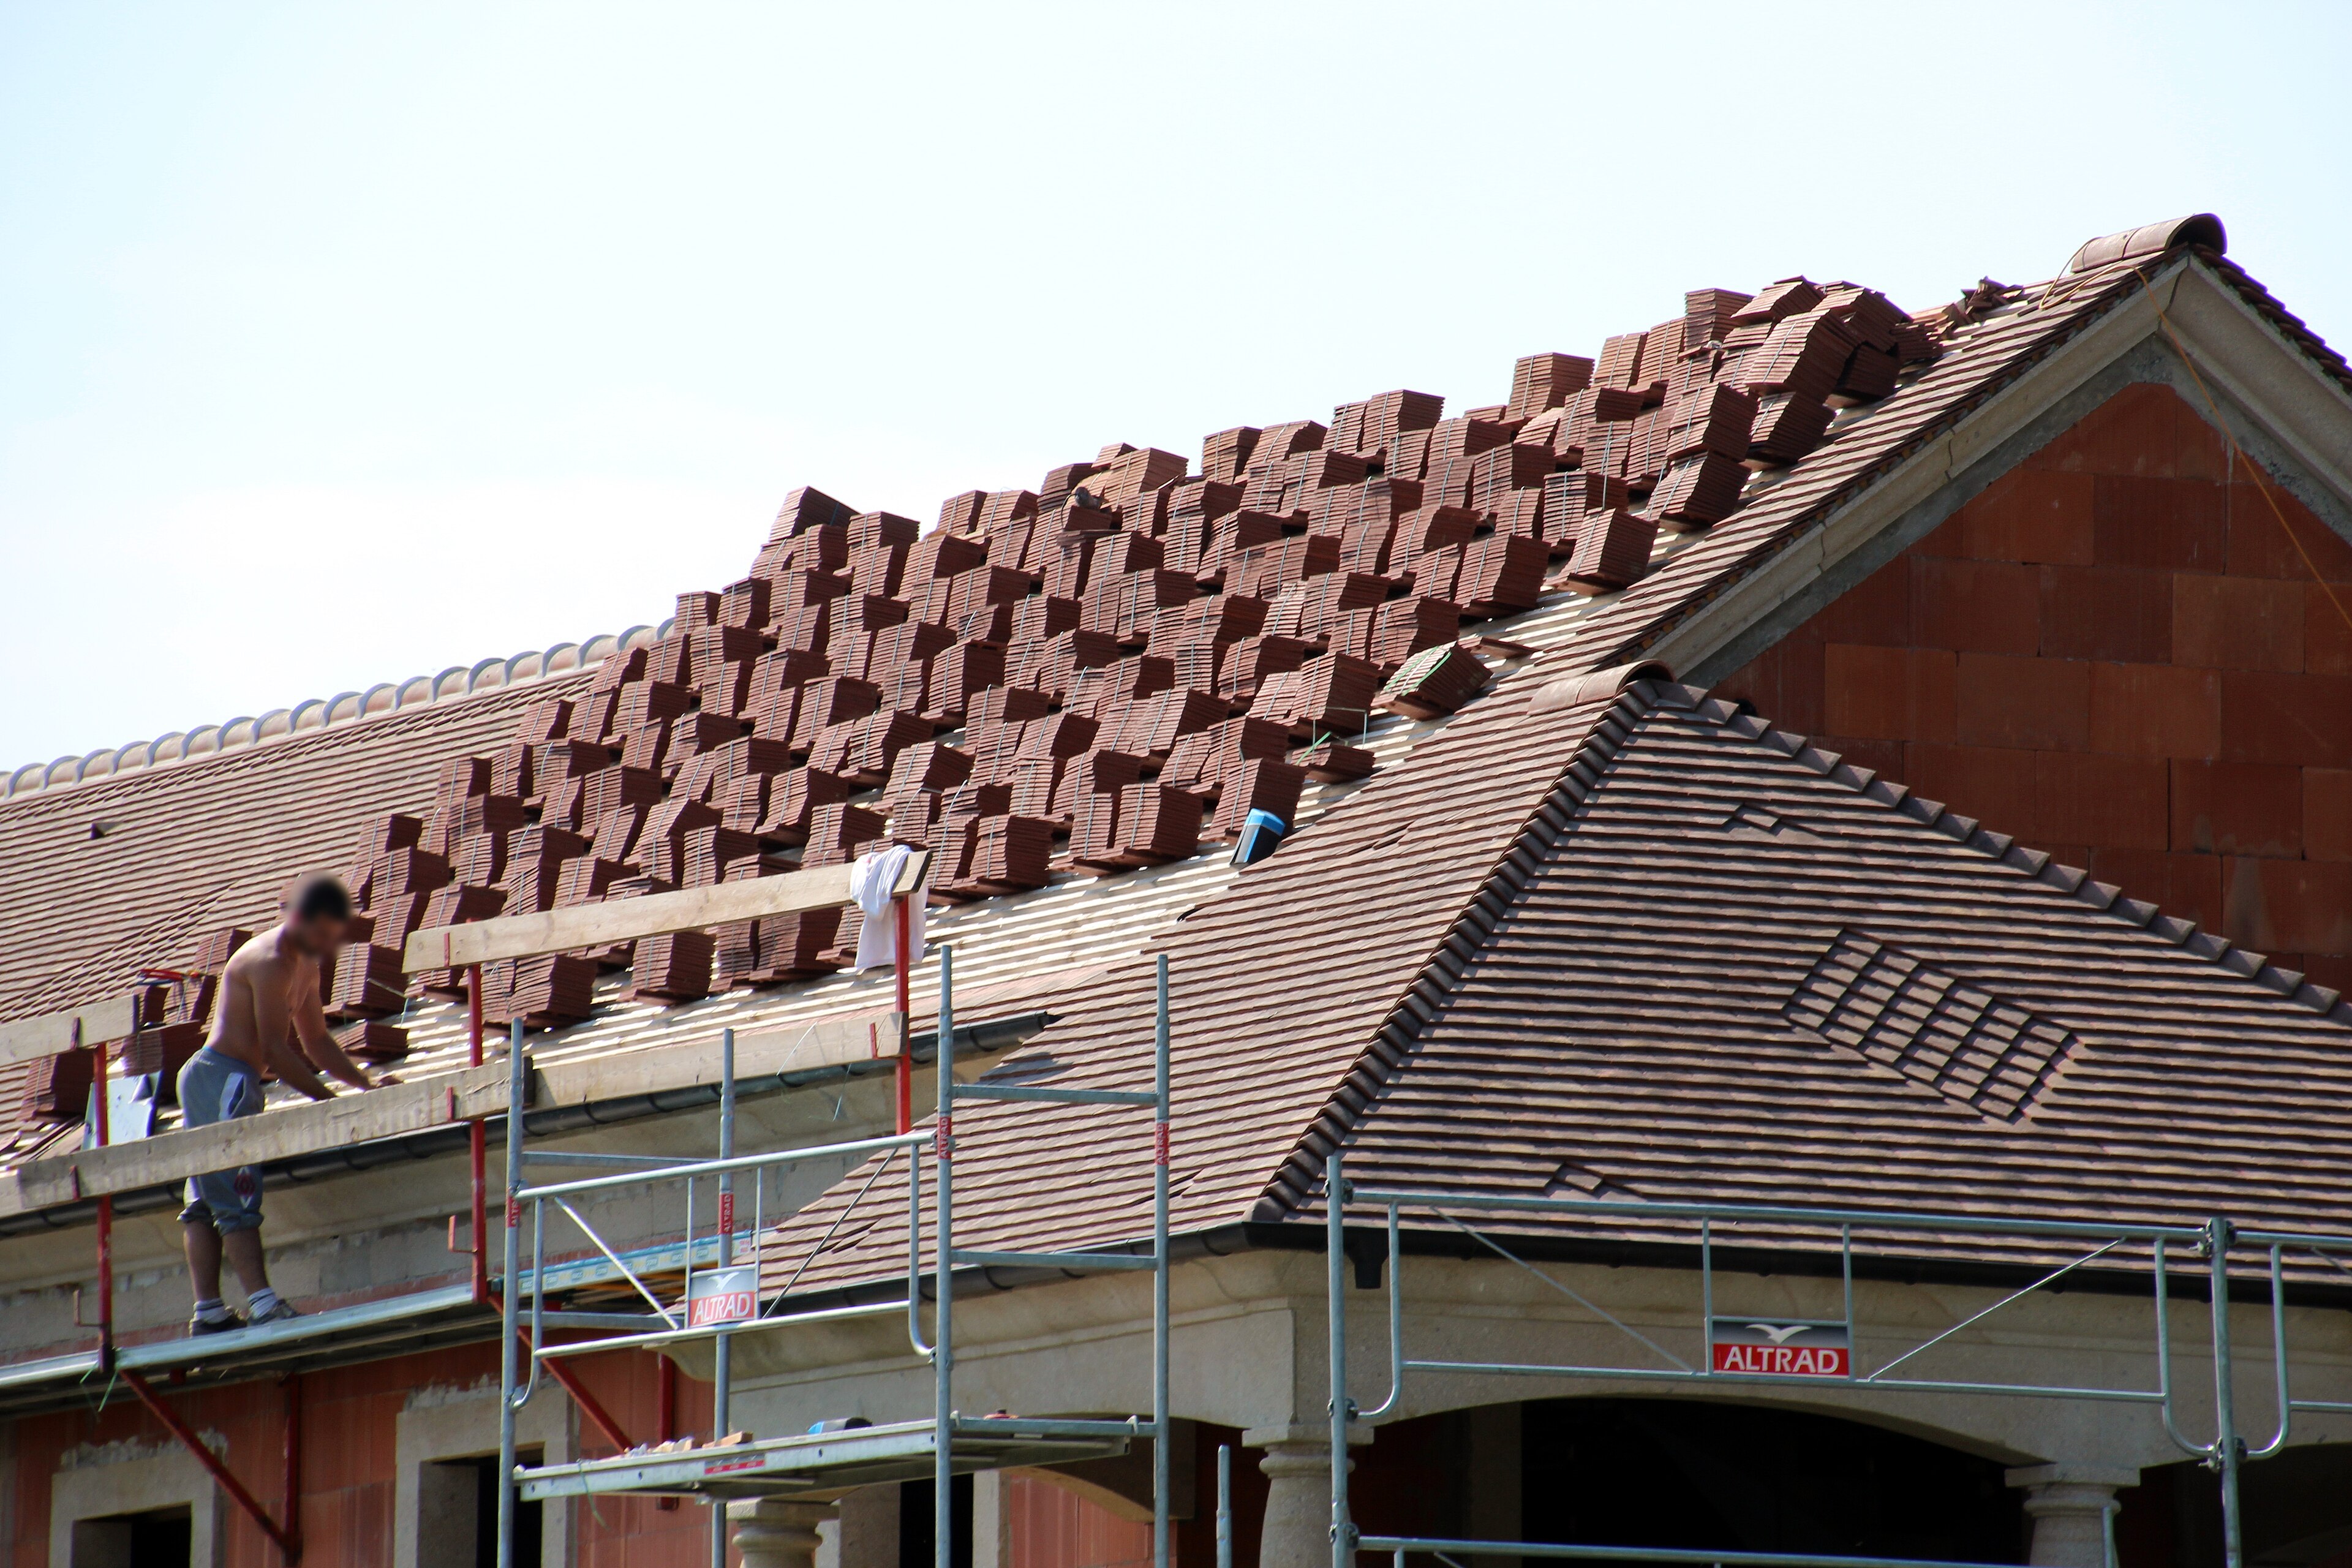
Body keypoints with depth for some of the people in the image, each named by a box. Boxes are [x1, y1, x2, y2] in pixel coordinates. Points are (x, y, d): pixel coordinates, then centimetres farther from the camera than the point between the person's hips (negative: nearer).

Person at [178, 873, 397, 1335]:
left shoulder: (304, 966, 17)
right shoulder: (270, 962, -15)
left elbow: (316, 1042, 24)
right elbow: (274, 1049, -18)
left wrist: (367, 1082, 12)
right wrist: (329, 1100, -15)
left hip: (219, 1084, 10)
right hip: (222, 1078, -10)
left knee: (207, 1201, 5)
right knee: (237, 1197, -16)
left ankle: (208, 1311, 1)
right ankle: (263, 1304, -23)